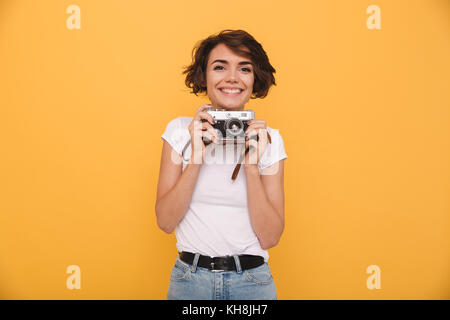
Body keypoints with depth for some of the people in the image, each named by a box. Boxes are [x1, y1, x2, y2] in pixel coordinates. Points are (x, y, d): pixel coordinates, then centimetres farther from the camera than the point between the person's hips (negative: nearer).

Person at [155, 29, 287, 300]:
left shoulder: (269, 138, -3)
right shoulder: (180, 130, -3)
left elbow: (270, 237, -8)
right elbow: (165, 221, -8)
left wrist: (252, 164, -18)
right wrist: (197, 157, -18)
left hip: (252, 279, 0)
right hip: (190, 277, 0)